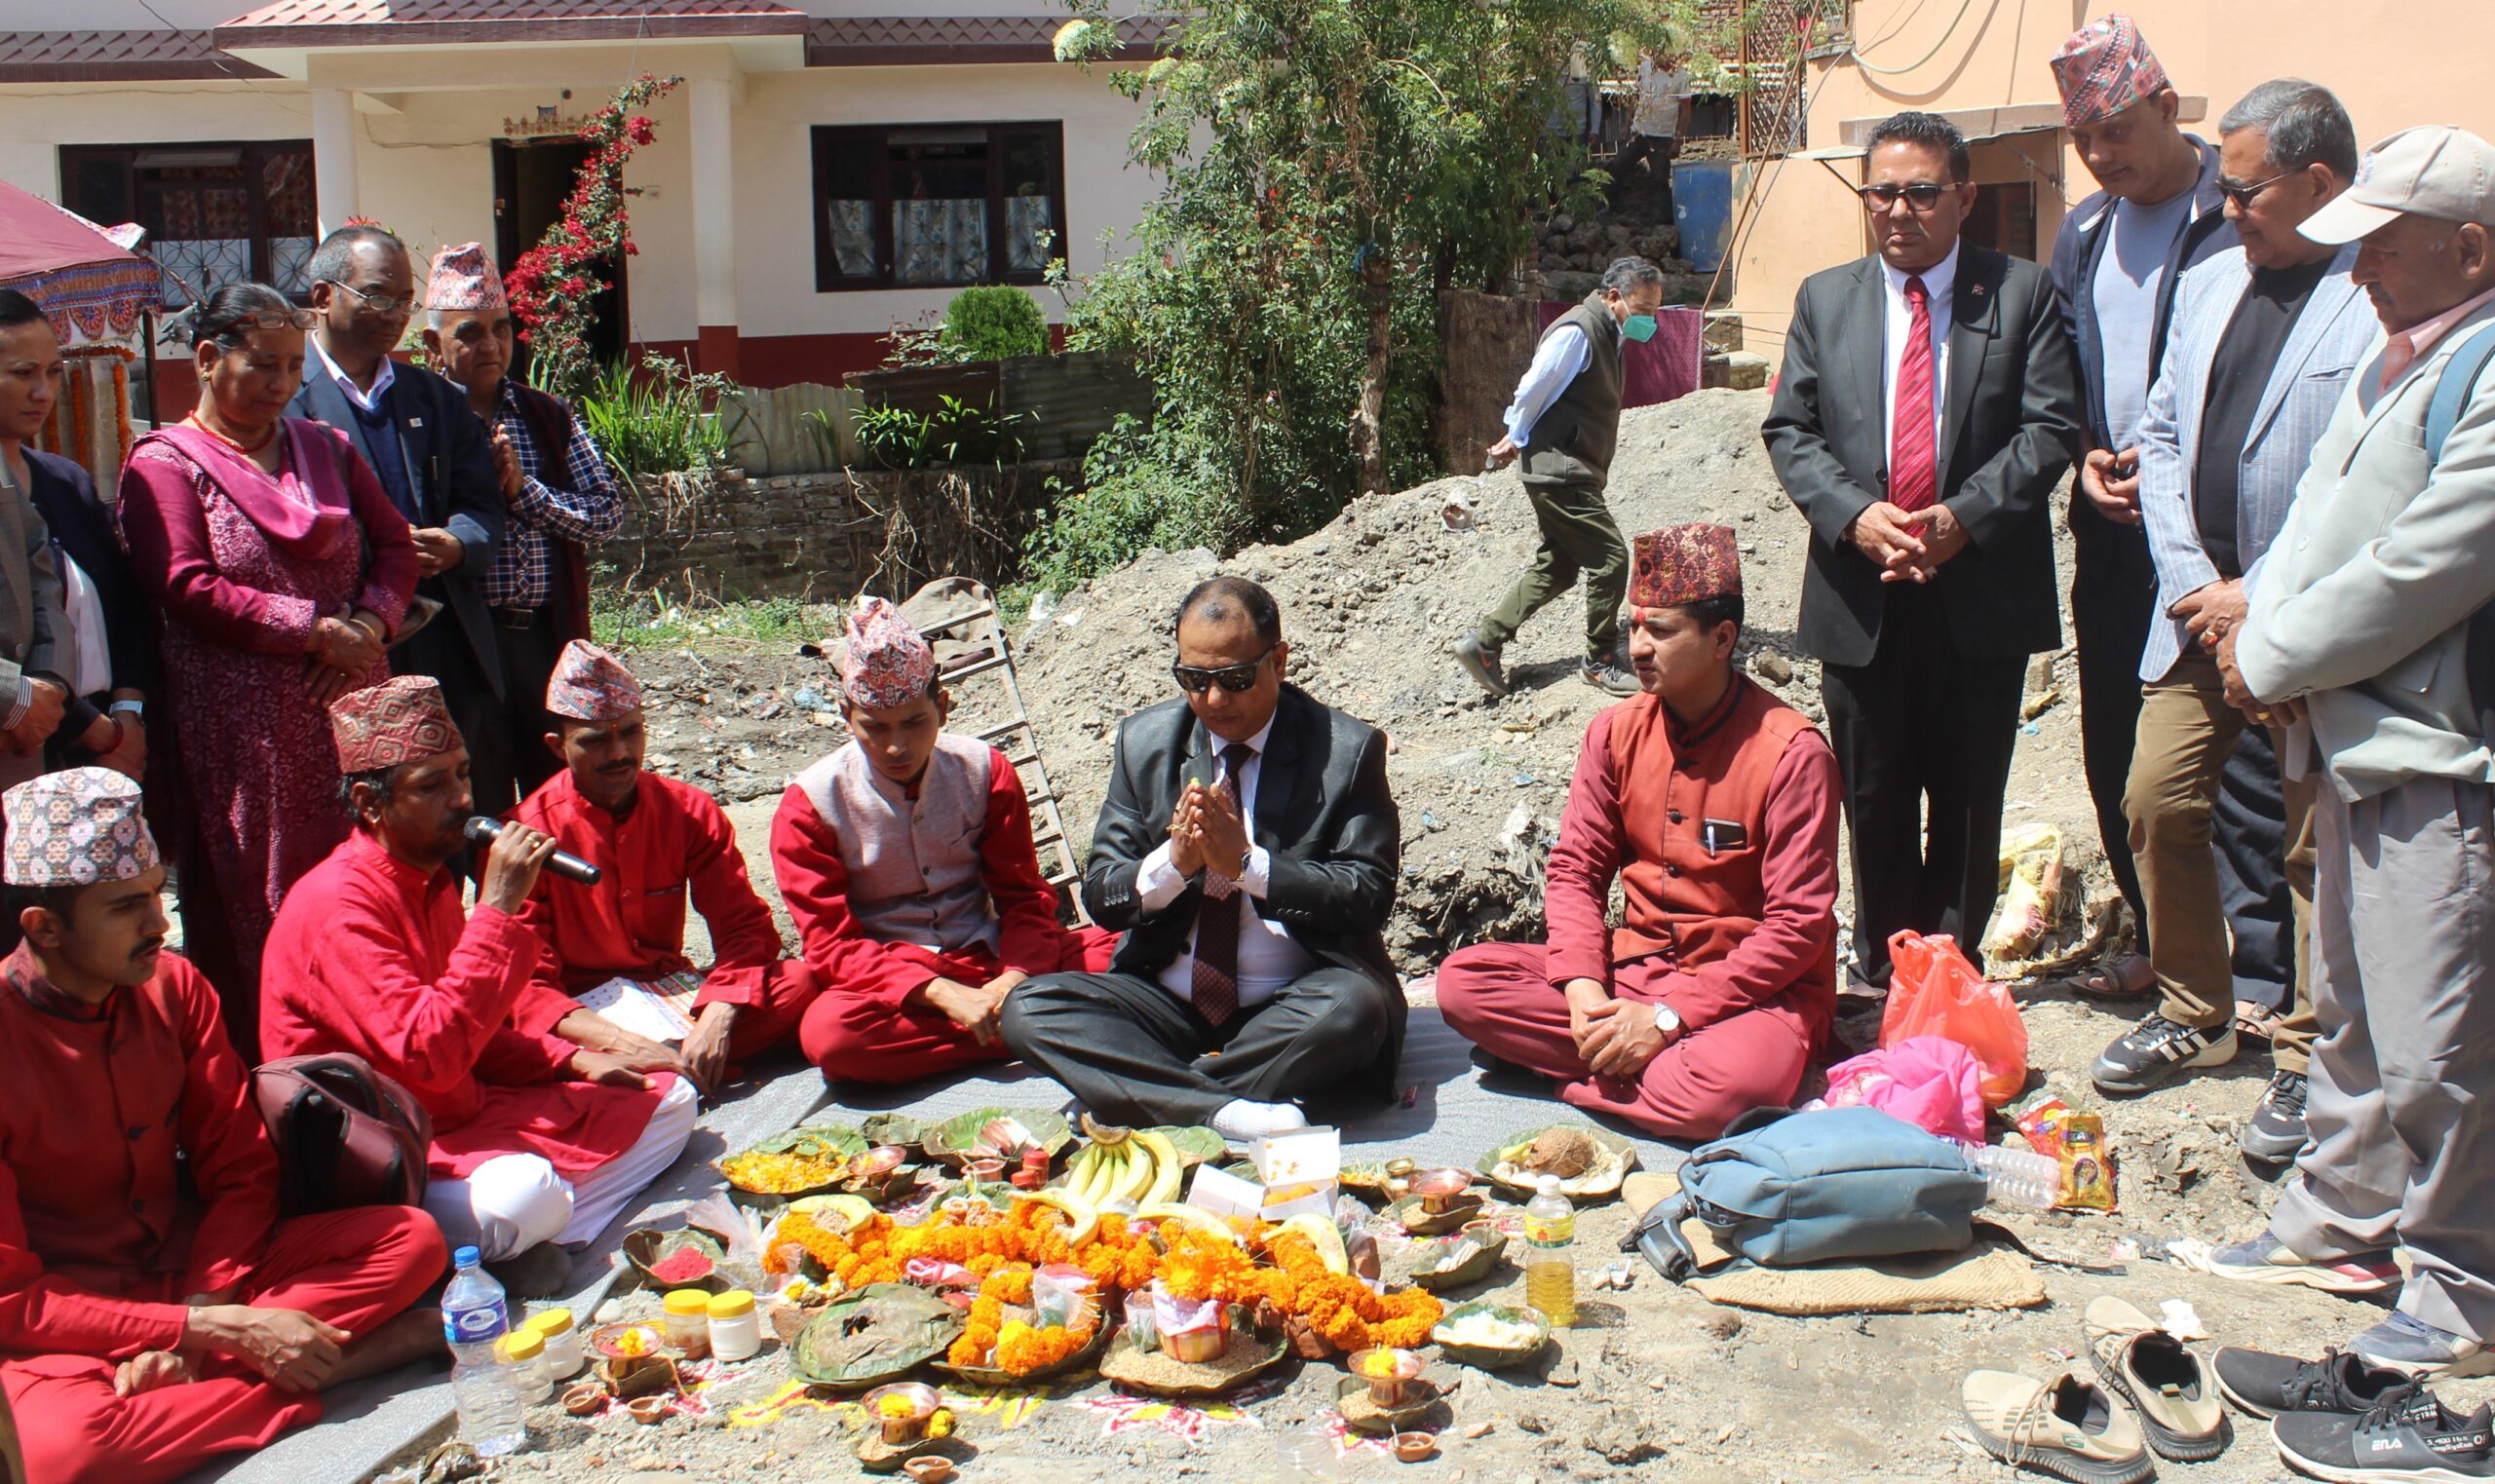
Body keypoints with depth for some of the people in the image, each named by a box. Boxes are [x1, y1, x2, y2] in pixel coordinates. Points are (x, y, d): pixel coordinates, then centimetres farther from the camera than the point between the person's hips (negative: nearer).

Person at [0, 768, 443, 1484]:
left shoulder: (174, 988, -3)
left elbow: (242, 1171, 1)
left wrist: (201, 1311, -18)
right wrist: (220, 1331, -24)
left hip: (191, 1274, 5)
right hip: (63, 1323, -5)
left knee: (413, 1240, -15)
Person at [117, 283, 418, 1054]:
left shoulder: (326, 450, 16)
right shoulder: (164, 463, 0)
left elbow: (396, 546, 13)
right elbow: (186, 587, -11)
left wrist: (367, 624, -6)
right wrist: (313, 628, -15)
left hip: (351, 703, 5)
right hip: (241, 725, -4)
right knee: (254, 904, 1)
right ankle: (255, 1069, 9)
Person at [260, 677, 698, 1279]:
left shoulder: (432, 879, 12)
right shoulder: (339, 904, -19)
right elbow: (430, 1054, -30)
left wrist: (570, 1059, 5)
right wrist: (497, 909, -28)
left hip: (467, 1112, 10)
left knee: (669, 1099, 3)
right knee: (525, 1193, -41)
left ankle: (524, 1241, -12)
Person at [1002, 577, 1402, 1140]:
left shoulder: (1348, 749, -2)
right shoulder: (1144, 741, 7)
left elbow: (1368, 896, -8)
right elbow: (1100, 894, 5)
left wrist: (1247, 862, -19)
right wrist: (1172, 862, -16)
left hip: (1288, 1009, -3)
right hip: (1167, 1003, 3)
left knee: (1356, 1007, -35)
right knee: (1027, 1008, -20)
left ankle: (1155, 1091, -20)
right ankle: (1226, 1110, -32)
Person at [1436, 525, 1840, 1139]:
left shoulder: (1791, 753, -14)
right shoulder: (1616, 732, 2)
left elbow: (1799, 926, -16)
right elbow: (1574, 868, 4)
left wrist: (1668, 1016, -21)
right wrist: (1583, 989, -16)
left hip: (1754, 988, -4)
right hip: (1638, 965, 5)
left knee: (1734, 1088, -38)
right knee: (1462, 979, -14)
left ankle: (1572, 1078, -12)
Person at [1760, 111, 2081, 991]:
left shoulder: (2022, 294, 2)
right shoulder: (1824, 299, 9)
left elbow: (2050, 427, -4)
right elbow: (1790, 430, 4)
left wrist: (1964, 517, -18)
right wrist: (1853, 514, -14)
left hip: (1983, 593, -1)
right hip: (1860, 593, 1)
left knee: (1969, 801, 9)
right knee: (1874, 800, 10)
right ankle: (1884, 971, 25)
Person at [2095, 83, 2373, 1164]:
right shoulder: (2210, 283, 12)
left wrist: (2267, 605, -15)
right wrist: (2194, 583, 1)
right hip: (2199, 610, 7)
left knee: (2318, 848, 4)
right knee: (2157, 806, 9)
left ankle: (2309, 1057, 21)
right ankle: (2193, 1013, 29)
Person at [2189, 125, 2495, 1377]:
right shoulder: (2394, 354, 13)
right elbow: (2318, 506, 15)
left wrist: (2273, 658, -11)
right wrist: (2262, 627, -2)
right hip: (2353, 729, 10)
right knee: (2349, 1009, 21)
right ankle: (2340, 1221, 36)